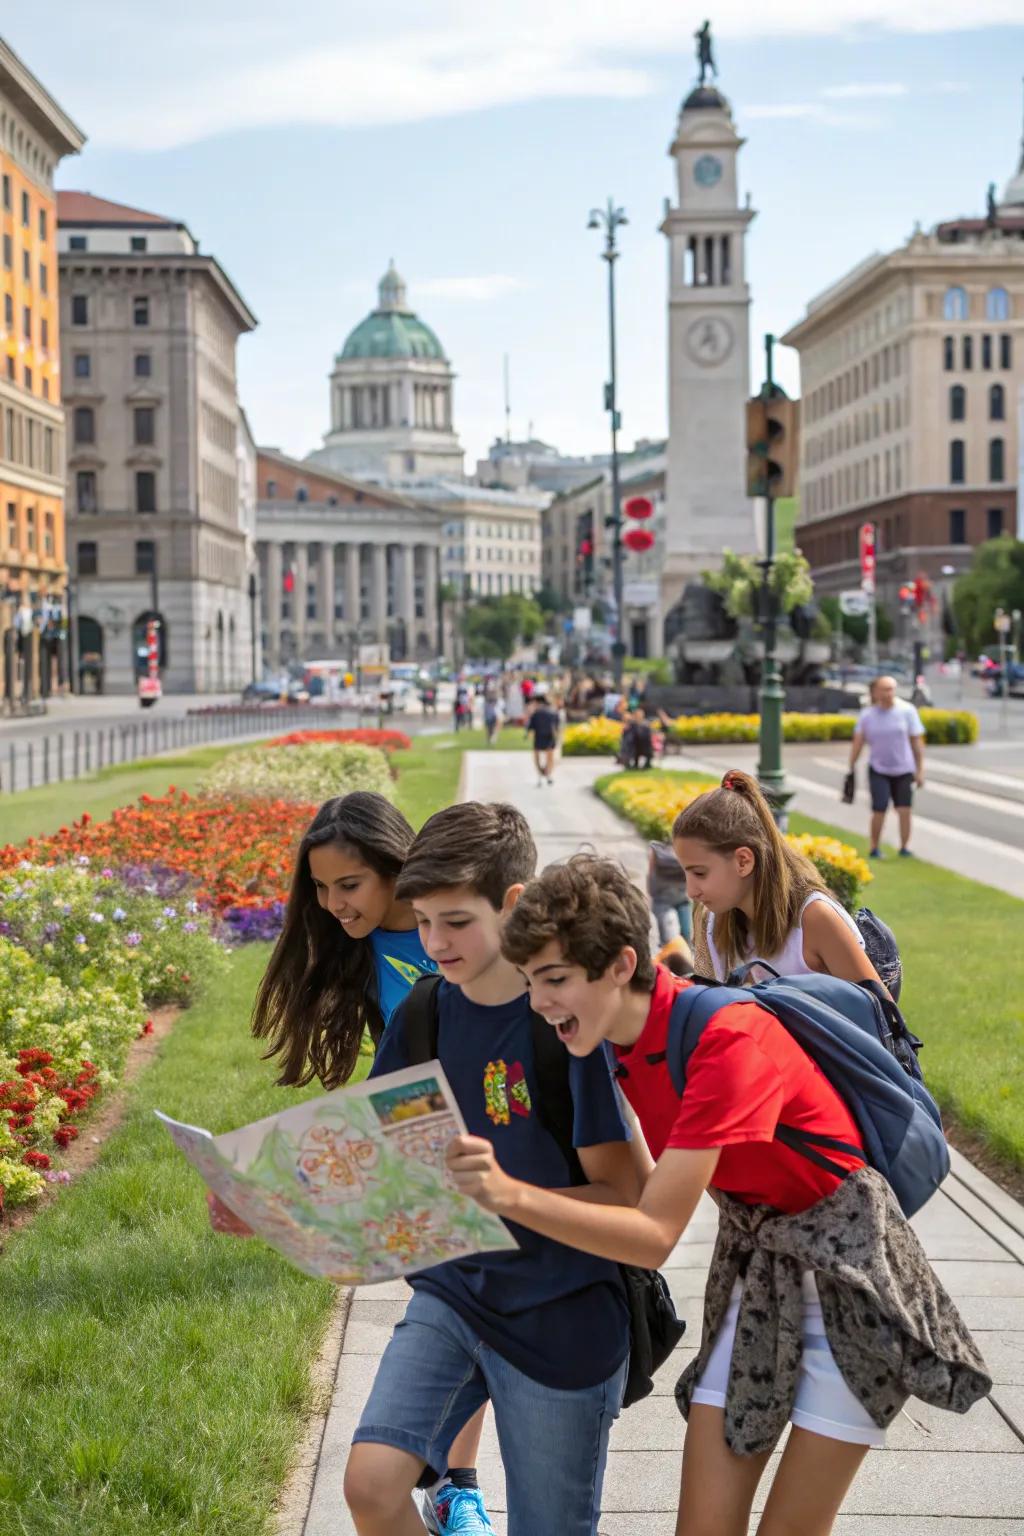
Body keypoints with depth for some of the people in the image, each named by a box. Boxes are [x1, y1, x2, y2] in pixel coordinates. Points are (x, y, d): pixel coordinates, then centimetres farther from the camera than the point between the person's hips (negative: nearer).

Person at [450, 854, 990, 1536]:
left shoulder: (727, 1038, -28)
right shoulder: (613, 1036, -5)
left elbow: (656, 1234, -30)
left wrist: (511, 1194, -39)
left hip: (847, 1268, -7)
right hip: (754, 1260, 7)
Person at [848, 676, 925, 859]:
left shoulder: (907, 710, -4)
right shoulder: (867, 714, 0)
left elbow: (917, 741, -1)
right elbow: (858, 742, 5)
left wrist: (920, 770, -2)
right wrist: (851, 769, 2)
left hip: (903, 770, 0)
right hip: (878, 770, 0)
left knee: (904, 810, -5)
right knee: (879, 811, -9)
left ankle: (905, 847, 10)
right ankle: (875, 849, 7)